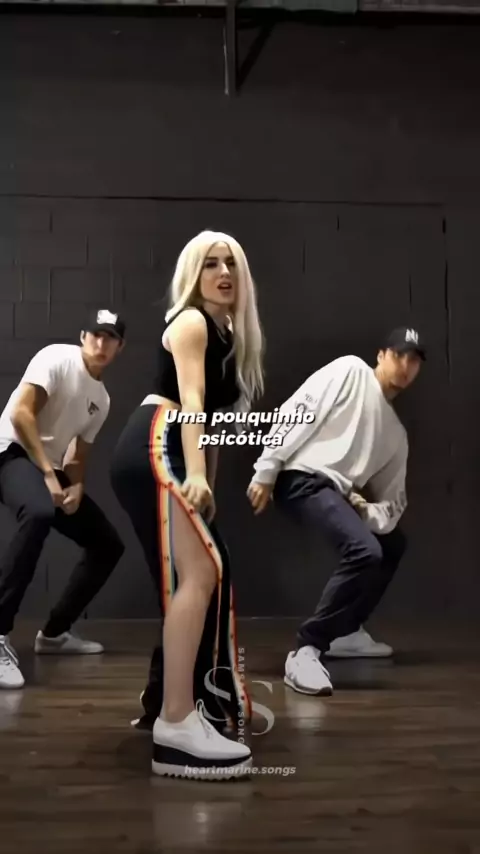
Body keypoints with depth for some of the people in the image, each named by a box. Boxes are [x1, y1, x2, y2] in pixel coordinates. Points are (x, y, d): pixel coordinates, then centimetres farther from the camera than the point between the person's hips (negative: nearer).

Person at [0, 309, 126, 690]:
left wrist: (76, 487, -5)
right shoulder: (57, 358, -9)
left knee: (108, 545, 7)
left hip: (52, 467, 9)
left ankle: (55, 633, 17)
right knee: (38, 513, -41)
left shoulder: (102, 400, 13)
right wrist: (48, 474, -22)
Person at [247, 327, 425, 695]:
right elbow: (296, 414, -8)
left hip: (338, 493, 9)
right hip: (302, 478, -9)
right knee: (366, 551, -26)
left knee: (393, 543, 23)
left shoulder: (396, 433, 22)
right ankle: (306, 650, -21)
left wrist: (371, 514, -6)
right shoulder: (350, 371, 3)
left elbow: (393, 499, 19)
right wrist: (266, 471, -15)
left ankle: (347, 630, 31)